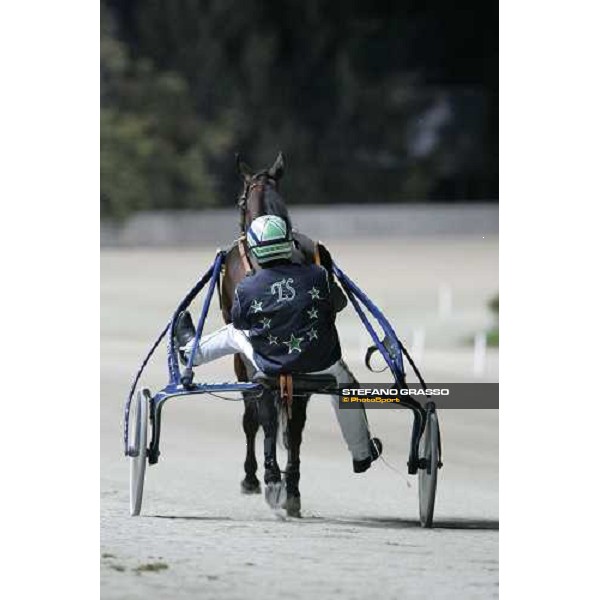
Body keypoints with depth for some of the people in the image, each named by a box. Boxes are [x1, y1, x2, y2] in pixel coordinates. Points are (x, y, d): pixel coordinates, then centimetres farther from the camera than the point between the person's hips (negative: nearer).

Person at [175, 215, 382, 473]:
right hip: (321, 364, 0)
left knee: (234, 334, 28)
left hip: (270, 367, 0)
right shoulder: (317, 276, -15)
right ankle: (362, 454, 45)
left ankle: (190, 350, 55)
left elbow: (239, 321, 2)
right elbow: (339, 303, 4)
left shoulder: (246, 289, -17)